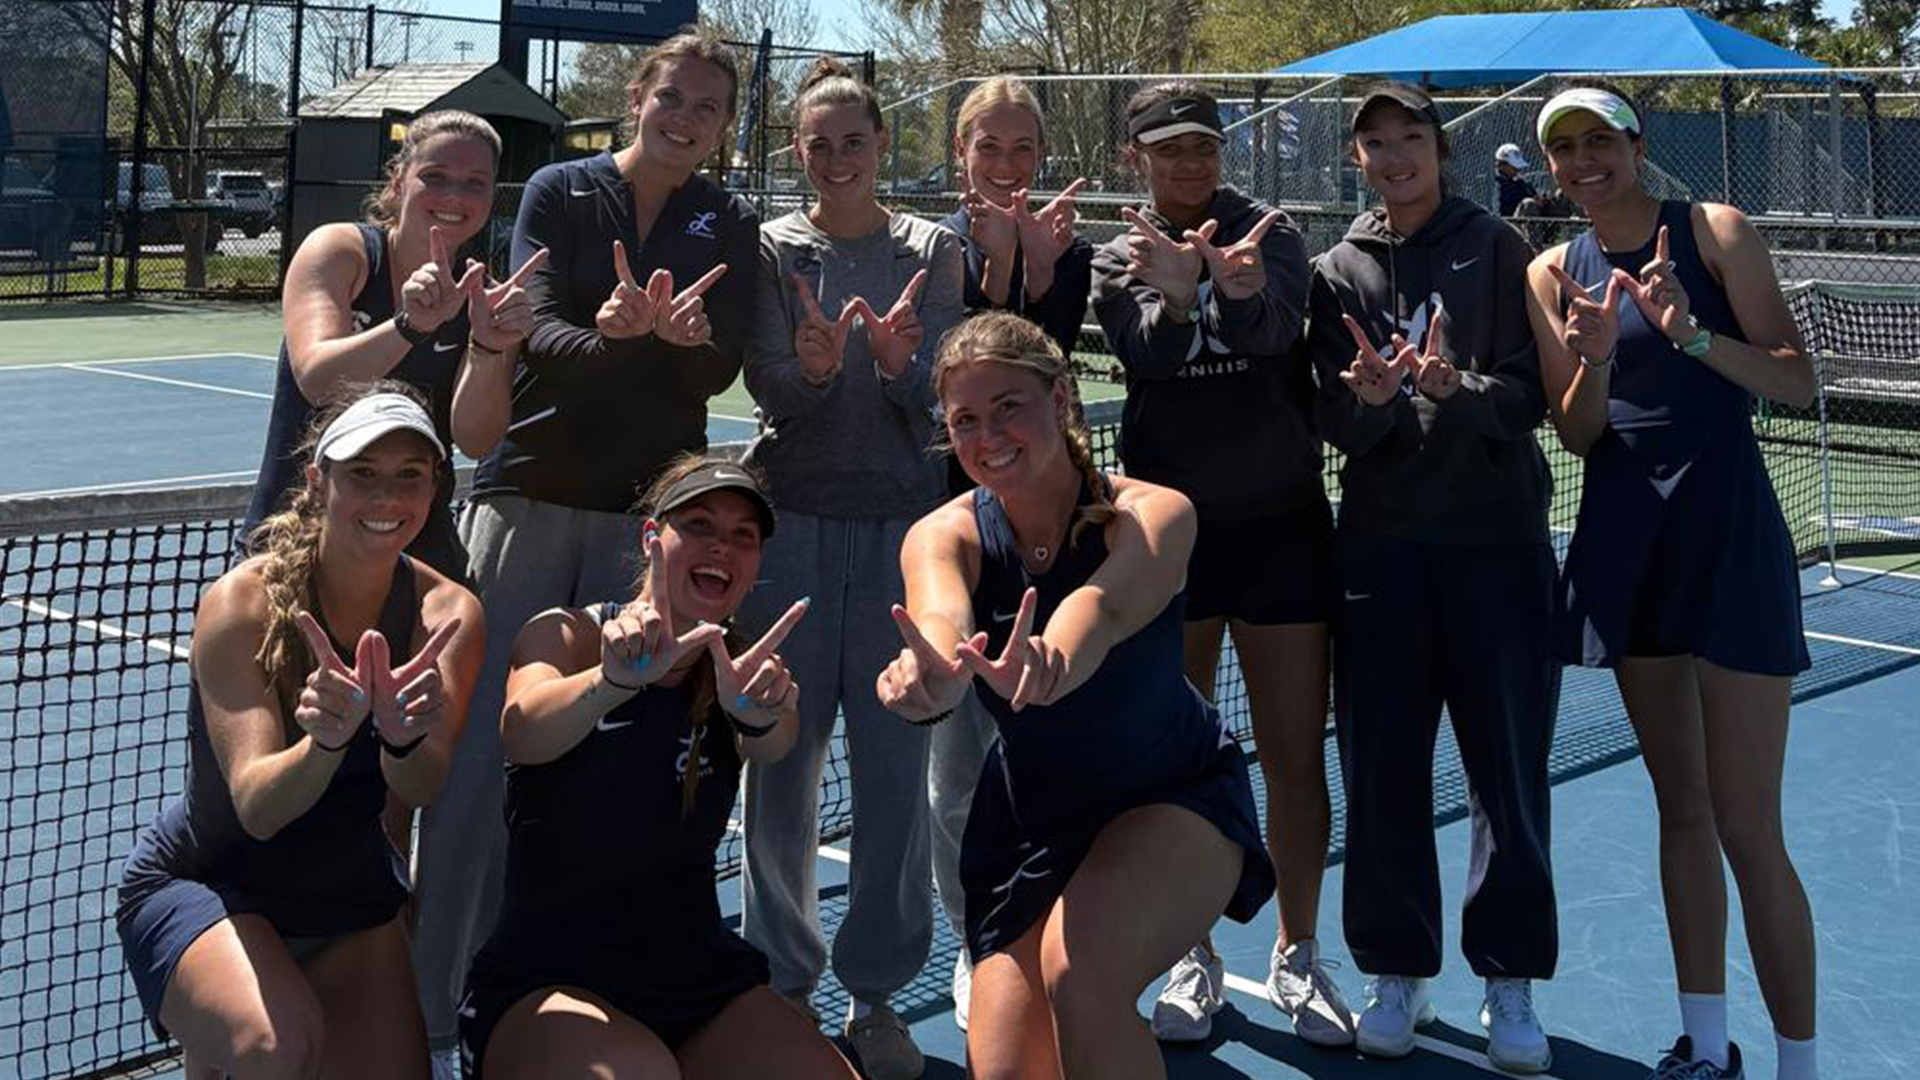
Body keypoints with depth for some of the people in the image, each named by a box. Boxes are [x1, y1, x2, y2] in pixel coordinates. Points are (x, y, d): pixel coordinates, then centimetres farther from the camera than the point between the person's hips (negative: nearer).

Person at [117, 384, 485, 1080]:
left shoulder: (449, 615, -12)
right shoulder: (241, 603, -20)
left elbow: (420, 789, -25)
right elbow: (257, 807, -28)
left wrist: (404, 736, -49)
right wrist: (327, 741, -49)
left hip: (354, 901, 4)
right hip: (195, 886, -4)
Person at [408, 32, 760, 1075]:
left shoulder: (729, 227, 7)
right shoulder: (559, 193, 2)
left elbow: (720, 372, -2)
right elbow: (539, 332, -9)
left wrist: (687, 334, -26)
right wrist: (610, 333, -31)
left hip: (650, 511, 2)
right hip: (532, 491, -1)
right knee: (481, 752, -3)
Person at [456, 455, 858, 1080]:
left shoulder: (736, 670, 5)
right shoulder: (568, 633, -3)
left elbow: (772, 746, -19)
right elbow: (523, 734, -25)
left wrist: (761, 711, -43)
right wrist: (614, 680, -46)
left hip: (700, 977, 3)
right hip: (543, 983, -3)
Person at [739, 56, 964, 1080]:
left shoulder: (931, 251, 7)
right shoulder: (773, 247, 6)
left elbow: (933, 395, -2)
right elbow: (771, 387, -3)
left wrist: (897, 360, -23)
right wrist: (815, 368, -25)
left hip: (902, 523, 0)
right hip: (790, 520, 0)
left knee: (895, 765, 1)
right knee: (782, 758, 4)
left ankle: (876, 995, 14)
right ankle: (783, 979, 20)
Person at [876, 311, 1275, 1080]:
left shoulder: (1152, 514, -23)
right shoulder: (944, 536, -16)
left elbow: (1104, 607, -45)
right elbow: (939, 619, -39)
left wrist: (1051, 665, -69)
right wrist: (931, 676, -64)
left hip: (1173, 794, -3)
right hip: (1027, 817, 4)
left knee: (1080, 973, -32)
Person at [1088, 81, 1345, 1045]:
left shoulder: (1267, 234, 1)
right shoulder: (1121, 258, 3)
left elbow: (1275, 327, -20)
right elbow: (1148, 352, -17)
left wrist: (1241, 290, -43)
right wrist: (1177, 292, -39)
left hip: (1282, 523, 0)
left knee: (1296, 757, 4)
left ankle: (1296, 956, 21)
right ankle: (1193, 958, 22)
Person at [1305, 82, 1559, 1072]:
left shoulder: (1495, 249, 3)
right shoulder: (1338, 271, 8)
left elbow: (1529, 395, -3)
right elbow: (1332, 421, 3)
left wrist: (1459, 390, -22)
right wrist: (1371, 400, -19)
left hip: (1498, 541, -2)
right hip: (1380, 544, 2)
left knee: (1509, 770, 2)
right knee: (1382, 770, 4)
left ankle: (1510, 982, 15)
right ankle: (1397, 971, 18)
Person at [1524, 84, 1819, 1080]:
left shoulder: (1715, 233, -3)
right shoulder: (1554, 275, 7)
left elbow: (1796, 382, -8)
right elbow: (1576, 433, 3)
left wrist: (1692, 332, -23)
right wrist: (1593, 359, -16)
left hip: (1729, 533, -4)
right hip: (1624, 538, 5)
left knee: (1747, 830, -7)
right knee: (1681, 805, 13)